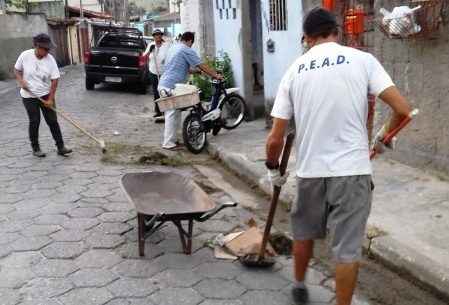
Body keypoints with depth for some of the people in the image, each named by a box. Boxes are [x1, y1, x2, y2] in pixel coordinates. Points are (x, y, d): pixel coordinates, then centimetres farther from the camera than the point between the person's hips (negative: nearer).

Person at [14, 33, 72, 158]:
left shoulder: (50, 59, -11)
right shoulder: (25, 55, -11)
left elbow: (54, 80, -10)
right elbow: (17, 70, 4)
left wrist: (51, 99, -13)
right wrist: (21, 81, -15)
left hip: (46, 95, 1)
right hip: (29, 96, -1)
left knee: (53, 120, 1)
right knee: (34, 122, 3)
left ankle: (60, 147, 6)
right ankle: (35, 148, 17)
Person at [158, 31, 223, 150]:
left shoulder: (173, 48, 20)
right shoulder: (187, 50, -9)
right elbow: (202, 66, -9)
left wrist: (196, 70, 29)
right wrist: (216, 75, -2)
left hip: (163, 84, 9)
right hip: (171, 86, -9)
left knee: (170, 114, 16)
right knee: (172, 115, -6)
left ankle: (169, 139, 22)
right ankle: (169, 143, -5)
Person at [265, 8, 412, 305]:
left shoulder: (294, 71, 3)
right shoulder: (362, 59, -3)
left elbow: (275, 138, 1)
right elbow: (403, 110, -9)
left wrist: (273, 169, 19)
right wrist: (384, 137, 11)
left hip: (310, 171, 3)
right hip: (352, 170, -3)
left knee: (304, 232, 25)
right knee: (348, 248, 8)